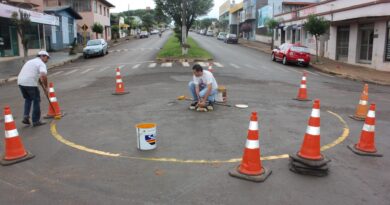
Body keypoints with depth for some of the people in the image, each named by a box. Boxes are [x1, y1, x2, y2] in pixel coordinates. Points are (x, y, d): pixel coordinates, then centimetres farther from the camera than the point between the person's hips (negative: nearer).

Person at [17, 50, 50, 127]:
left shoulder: (31, 61, 25)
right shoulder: (41, 64, -2)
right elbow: (43, 76, -21)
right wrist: (46, 87, -10)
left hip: (20, 82, 8)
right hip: (30, 83, -8)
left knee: (28, 99, 26)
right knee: (36, 100, 7)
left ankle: (26, 117, 15)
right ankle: (36, 121, 12)